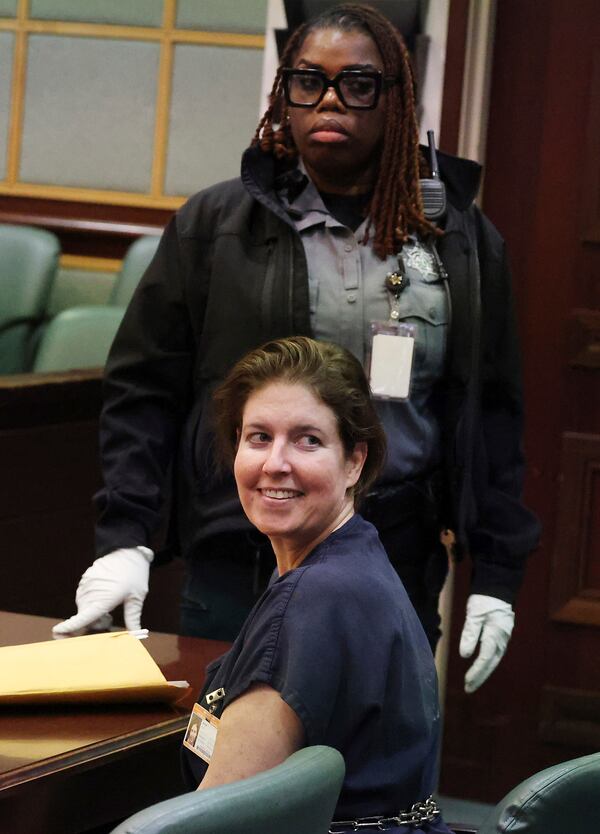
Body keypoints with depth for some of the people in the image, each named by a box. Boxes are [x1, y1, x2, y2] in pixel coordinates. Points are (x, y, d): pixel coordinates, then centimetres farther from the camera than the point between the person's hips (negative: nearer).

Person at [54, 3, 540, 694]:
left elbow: (493, 412, 11)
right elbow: (142, 389, 4)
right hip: (236, 572, -1)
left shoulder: (460, 239, 9)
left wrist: (495, 577, 6)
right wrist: (126, 540, -7)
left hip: (398, 570, 1)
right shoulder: (215, 223, 5)